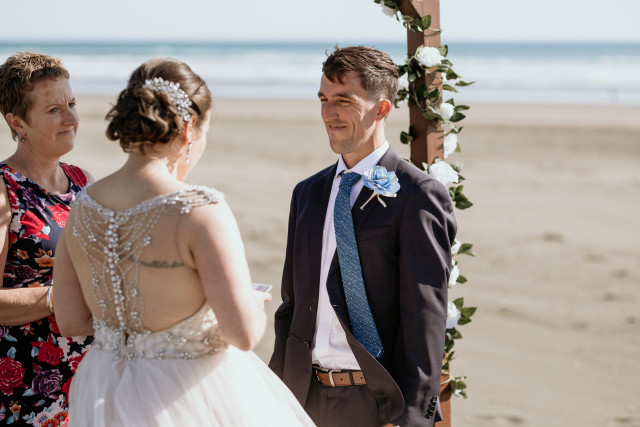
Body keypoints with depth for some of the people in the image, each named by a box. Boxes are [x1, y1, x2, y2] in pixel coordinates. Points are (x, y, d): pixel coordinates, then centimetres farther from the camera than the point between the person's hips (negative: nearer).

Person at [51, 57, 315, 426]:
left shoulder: (84, 207, -3)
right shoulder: (201, 210, -21)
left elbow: (70, 320, 4)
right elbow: (244, 333, -22)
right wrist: (256, 304, 0)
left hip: (107, 396, 5)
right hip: (192, 396, -5)